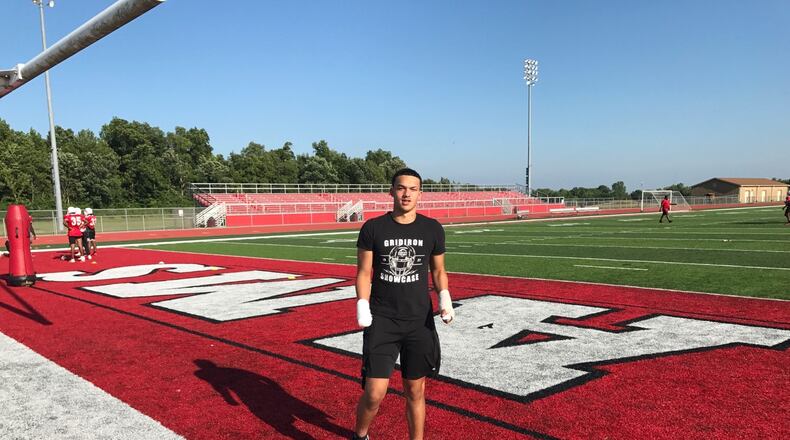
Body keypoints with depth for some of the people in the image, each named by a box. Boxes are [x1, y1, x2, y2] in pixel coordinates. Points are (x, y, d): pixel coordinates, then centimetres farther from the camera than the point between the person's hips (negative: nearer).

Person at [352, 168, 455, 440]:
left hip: (420, 321, 2)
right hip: (381, 321, -1)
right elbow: (363, 273, 1)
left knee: (415, 392, 12)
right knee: (374, 394, -3)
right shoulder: (373, 228, -3)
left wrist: (444, 298, -6)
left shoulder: (432, 229, 2)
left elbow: (438, 271, 12)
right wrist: (362, 307, -13)